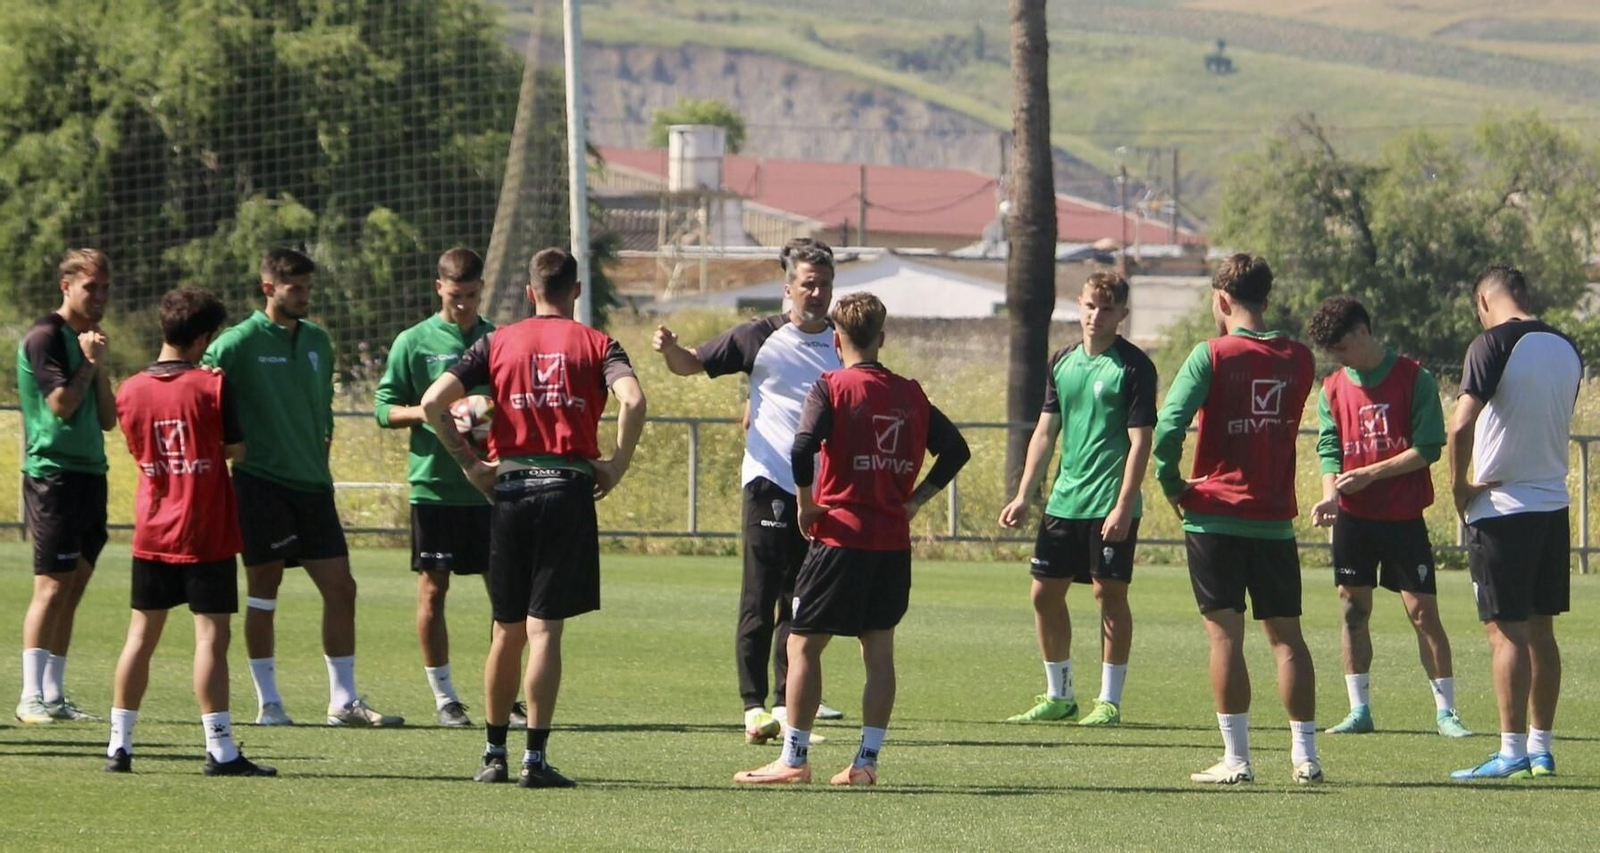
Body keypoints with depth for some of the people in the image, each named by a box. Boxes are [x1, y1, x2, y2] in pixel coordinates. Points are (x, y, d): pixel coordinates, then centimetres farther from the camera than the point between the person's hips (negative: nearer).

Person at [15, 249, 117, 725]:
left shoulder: (89, 340, 17)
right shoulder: (45, 337, -8)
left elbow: (108, 419, 14)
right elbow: (61, 404, -18)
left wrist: (102, 368, 1)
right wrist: (89, 363, -7)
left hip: (89, 473, 8)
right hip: (53, 474, -8)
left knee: (72, 590, 7)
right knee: (52, 587, -11)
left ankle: (54, 695, 10)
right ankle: (32, 698, -11)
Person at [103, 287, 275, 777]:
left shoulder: (131, 391, 1)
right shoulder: (211, 387, -12)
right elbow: (236, 450, -4)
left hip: (152, 532, 5)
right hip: (205, 535, -5)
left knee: (141, 636, 11)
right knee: (211, 636, -4)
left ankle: (119, 744, 12)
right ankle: (220, 750, -6)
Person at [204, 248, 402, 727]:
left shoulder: (317, 341, 12)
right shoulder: (241, 342, -7)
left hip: (311, 485, 6)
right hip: (261, 483, -6)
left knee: (341, 588, 2)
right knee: (263, 592, 0)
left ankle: (344, 701, 8)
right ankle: (268, 703, 8)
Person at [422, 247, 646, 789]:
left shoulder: (497, 343, 9)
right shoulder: (595, 344, 3)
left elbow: (433, 402, -2)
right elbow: (633, 400, -16)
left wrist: (470, 464, 5)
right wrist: (617, 465, -5)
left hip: (509, 486, 2)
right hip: (568, 490, -2)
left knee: (507, 631, 13)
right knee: (544, 629, -4)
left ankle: (495, 755, 18)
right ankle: (536, 758, -7)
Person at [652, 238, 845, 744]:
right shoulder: (761, 338, -2)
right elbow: (694, 365, 4)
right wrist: (670, 350, -17)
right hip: (770, 482, -4)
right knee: (760, 599, -6)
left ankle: (786, 704, 13)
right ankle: (754, 706, -6)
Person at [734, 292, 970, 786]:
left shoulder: (832, 387, -6)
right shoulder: (910, 394, 9)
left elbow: (803, 448, -20)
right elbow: (955, 449, 13)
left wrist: (806, 504, -7)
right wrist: (915, 499, 14)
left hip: (841, 536, -5)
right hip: (894, 541, 5)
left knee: (803, 645, 1)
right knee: (879, 649, 8)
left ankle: (793, 759, -1)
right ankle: (867, 761, 6)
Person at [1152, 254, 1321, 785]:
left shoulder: (1212, 356, -9)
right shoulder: (1298, 359, 4)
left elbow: (1168, 426, -16)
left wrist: (1171, 484, -2)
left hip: (1215, 516, -4)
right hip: (1275, 518, 4)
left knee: (1225, 633, -1)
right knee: (1286, 635, 9)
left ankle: (1236, 758, -4)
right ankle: (1305, 755, 8)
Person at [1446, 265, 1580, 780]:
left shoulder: (1494, 344, -14)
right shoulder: (1567, 350, 8)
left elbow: (1461, 425, -21)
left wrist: (1459, 486, -7)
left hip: (1502, 507, -7)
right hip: (1554, 502, 7)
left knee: (1507, 631, -4)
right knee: (1540, 631, 12)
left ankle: (1513, 752, -6)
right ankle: (1541, 748, 15)